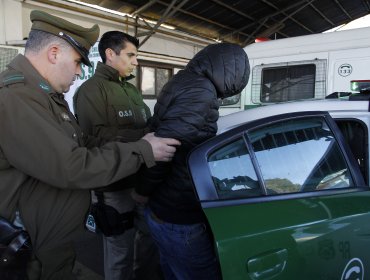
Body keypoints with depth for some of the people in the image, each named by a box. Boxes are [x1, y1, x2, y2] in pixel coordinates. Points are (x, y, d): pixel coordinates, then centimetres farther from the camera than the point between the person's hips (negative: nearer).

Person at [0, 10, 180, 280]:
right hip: (34, 253, -9)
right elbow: (73, 167, -30)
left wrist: (137, 143, -3)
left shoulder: (43, 94, 9)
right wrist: (142, 151, -20)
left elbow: (83, 143, 6)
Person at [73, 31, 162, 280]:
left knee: (151, 237, 24)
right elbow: (97, 136, -25)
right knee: (120, 249, 10)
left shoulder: (132, 90, 15)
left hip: (144, 179, 8)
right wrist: (142, 140, -23)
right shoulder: (91, 89, -12)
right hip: (116, 185, -8)